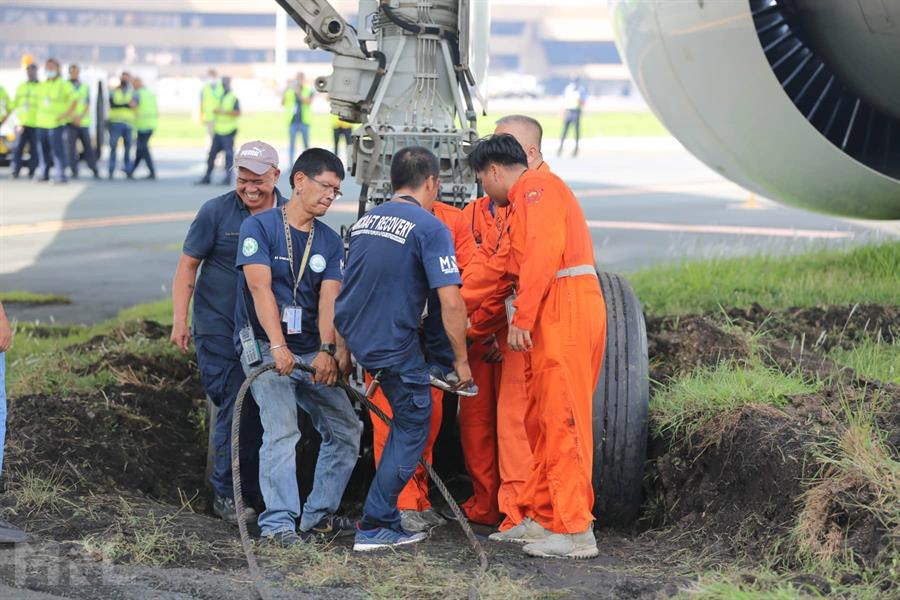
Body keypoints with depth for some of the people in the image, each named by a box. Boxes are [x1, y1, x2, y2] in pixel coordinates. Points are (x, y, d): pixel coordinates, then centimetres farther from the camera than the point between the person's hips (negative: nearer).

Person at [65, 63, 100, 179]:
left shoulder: (85, 87, 13)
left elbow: (88, 105, 5)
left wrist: (80, 117, -11)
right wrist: (73, 116, -17)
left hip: (84, 122, 2)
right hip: (70, 122, -2)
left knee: (88, 146, 4)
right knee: (70, 147, -5)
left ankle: (95, 170, 9)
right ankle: (74, 171, 1)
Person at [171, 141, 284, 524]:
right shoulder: (216, 212, -5)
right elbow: (188, 265, -1)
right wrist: (179, 319, -6)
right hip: (220, 330, -4)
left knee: (266, 410, 5)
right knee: (235, 409, -7)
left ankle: (255, 489, 18)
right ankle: (226, 494, 5)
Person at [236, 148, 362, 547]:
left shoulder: (330, 242, 9)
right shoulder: (259, 227, -5)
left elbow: (329, 298, -4)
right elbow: (261, 287, -16)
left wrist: (327, 350, -21)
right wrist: (278, 346, -28)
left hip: (312, 353, 6)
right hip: (266, 349, -6)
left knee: (345, 428, 2)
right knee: (282, 431, -20)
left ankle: (319, 516, 13)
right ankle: (278, 524, -18)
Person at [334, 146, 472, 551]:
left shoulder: (365, 221, 10)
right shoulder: (430, 228, -12)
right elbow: (451, 303, -19)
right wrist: (461, 361, -9)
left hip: (353, 337, 7)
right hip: (393, 346, -7)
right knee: (412, 430, 6)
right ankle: (375, 527, 3)